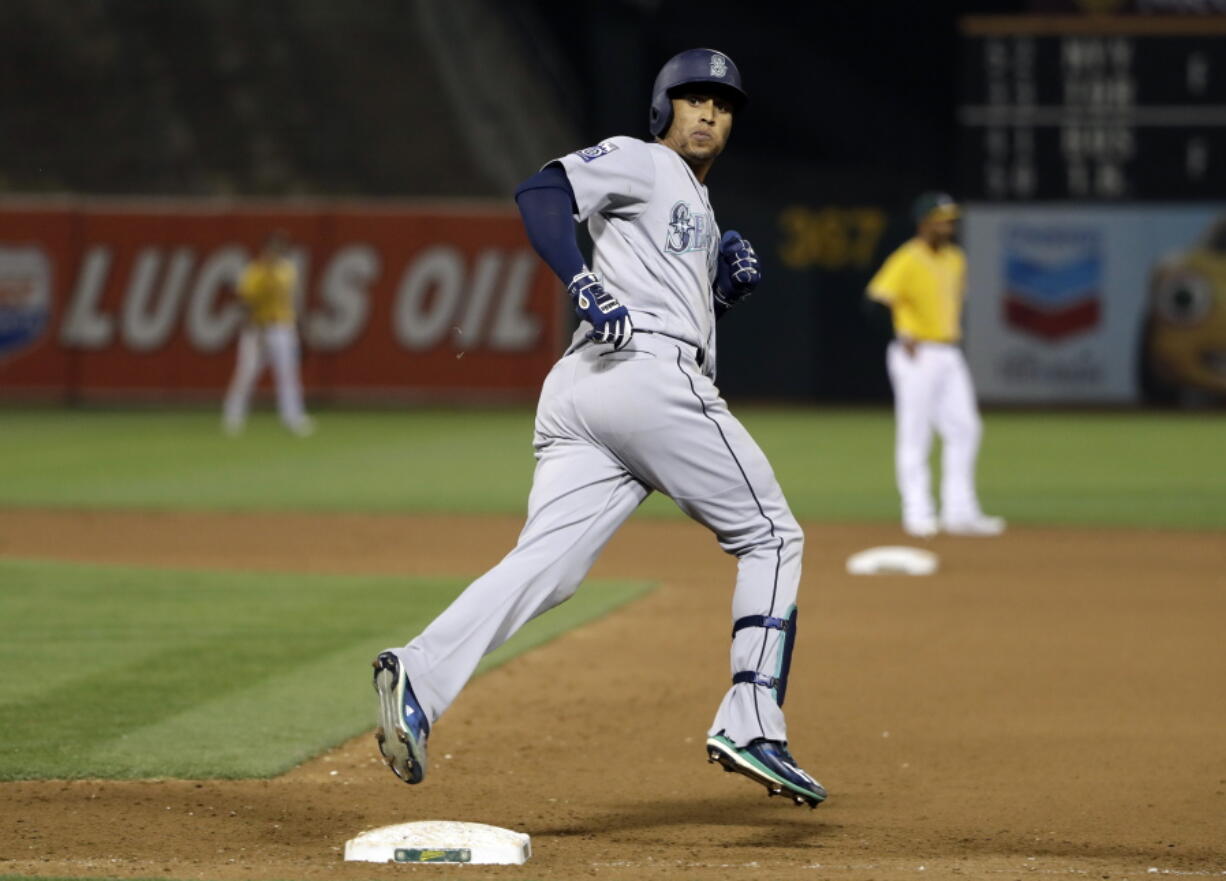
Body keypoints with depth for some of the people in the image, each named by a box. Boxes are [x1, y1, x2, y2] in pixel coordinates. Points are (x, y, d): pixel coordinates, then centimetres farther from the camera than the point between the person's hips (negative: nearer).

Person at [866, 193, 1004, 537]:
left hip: (949, 353, 8)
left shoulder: (955, 259, 13)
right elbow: (876, 298, -18)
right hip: (917, 356, -8)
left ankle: (959, 512, 10)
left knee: (964, 429, 5)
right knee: (914, 435, -4)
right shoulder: (907, 261, -11)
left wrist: (953, 328, 15)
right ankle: (917, 515, 0)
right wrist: (904, 336, -22)